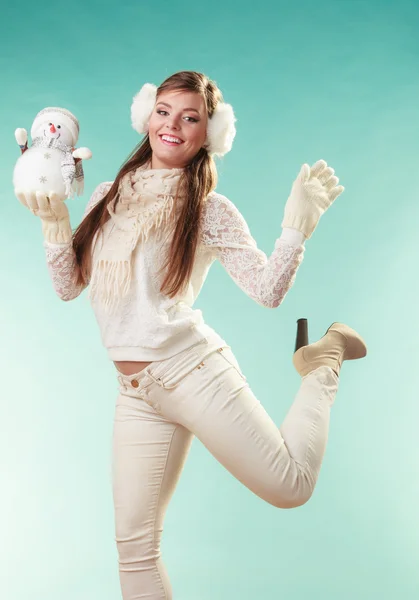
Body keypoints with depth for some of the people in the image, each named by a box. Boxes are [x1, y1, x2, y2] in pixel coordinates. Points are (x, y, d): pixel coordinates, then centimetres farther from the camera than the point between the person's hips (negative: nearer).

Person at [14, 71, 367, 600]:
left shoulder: (210, 210, -2)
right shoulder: (107, 197, 11)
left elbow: (268, 291, -7)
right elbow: (67, 286, 11)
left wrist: (297, 224, -17)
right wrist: (53, 220, 0)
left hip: (193, 370, -4)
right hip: (136, 395, 4)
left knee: (289, 487, -2)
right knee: (134, 544, 4)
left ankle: (323, 360, 20)